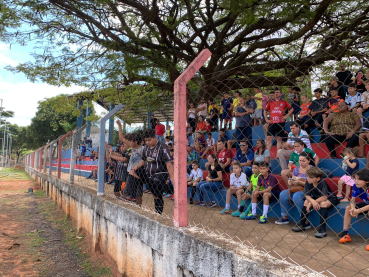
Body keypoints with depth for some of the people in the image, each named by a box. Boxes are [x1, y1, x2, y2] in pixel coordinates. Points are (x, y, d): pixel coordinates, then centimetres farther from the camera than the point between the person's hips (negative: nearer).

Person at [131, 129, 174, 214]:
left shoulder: (162, 147, -14)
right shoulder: (146, 147, 9)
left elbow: (169, 162, -19)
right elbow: (143, 160, 21)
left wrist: (172, 176, -26)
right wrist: (136, 166, 4)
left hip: (160, 175, -7)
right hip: (149, 175, 7)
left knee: (157, 196, -7)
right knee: (155, 195, 13)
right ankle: (156, 214, 23)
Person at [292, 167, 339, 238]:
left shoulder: (322, 183, -31)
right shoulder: (308, 182, -16)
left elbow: (324, 197, -35)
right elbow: (307, 195, -15)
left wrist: (311, 203, -31)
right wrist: (313, 201, -37)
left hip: (330, 198, -6)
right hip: (317, 198, 6)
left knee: (323, 204, -33)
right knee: (306, 202, -13)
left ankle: (322, 230, -27)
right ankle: (301, 225, 1)